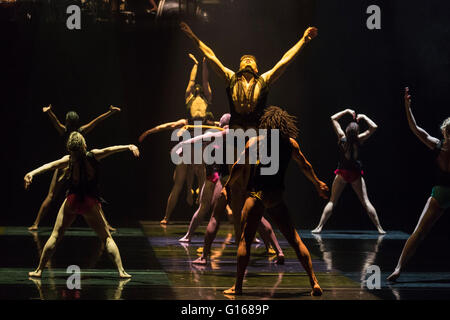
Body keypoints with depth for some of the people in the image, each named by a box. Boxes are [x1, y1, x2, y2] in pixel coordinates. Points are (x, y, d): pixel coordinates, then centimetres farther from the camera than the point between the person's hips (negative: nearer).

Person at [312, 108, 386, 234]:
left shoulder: (342, 137, -9)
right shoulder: (359, 140, -12)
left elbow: (333, 118, 1)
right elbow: (374, 127, -8)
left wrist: (347, 111, 4)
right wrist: (363, 117, -2)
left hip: (342, 173, 0)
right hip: (356, 174, 0)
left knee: (332, 201, 6)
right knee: (366, 202, 3)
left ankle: (319, 227, -2)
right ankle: (379, 228, 2)